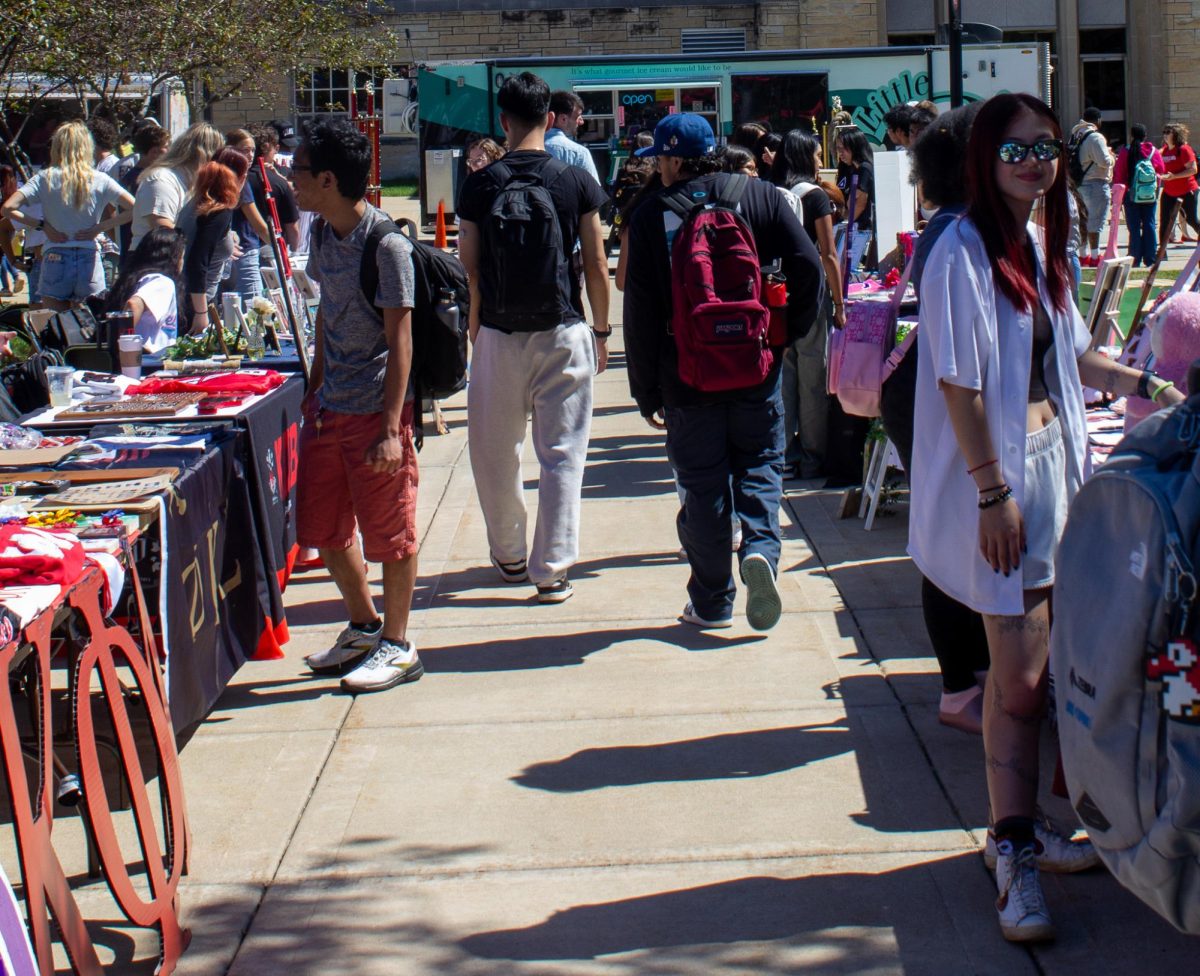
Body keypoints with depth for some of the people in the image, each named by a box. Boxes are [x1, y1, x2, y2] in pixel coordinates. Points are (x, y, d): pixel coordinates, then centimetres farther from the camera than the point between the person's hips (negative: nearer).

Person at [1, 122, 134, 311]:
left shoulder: (45, 179, 0)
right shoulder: (100, 181, 1)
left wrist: (41, 225, -1)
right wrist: (100, 227, -1)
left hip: (55, 261, -1)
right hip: (89, 262, 1)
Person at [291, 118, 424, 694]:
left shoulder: (386, 245, -18)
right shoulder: (323, 233, 6)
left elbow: (399, 339, -17)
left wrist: (391, 428, -20)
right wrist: (314, 388, 18)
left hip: (376, 410, -8)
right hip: (329, 407, 8)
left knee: (389, 533, 3)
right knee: (322, 528, 15)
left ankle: (397, 646, 18)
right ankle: (363, 627, 33)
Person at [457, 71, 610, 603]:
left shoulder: (481, 185, -2)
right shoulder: (576, 181, -3)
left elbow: (470, 267, 1)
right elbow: (596, 266, 0)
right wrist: (601, 330, 11)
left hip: (500, 334, 1)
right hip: (562, 333, 0)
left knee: (496, 451, 16)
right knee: (562, 453, 4)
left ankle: (509, 555, 28)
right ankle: (552, 569, 2)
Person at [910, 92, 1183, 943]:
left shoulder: (1040, 246, 10)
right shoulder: (963, 252, -14)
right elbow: (960, 381, -18)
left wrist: (1147, 387, 23)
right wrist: (993, 491, -20)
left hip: (1055, 461, 8)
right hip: (1001, 473, -8)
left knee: (1062, 658, 12)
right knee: (1023, 672, -6)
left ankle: (1035, 827, 25)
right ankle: (1015, 851, 3)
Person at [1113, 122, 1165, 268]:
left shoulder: (1125, 152, -9)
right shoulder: (1154, 151, -2)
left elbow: (1118, 175, -7)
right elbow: (1161, 170, 7)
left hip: (1131, 194, -2)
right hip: (1150, 195, 2)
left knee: (1134, 227, 2)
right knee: (1149, 225, 7)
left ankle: (1135, 259, 0)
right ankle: (1150, 258, 7)